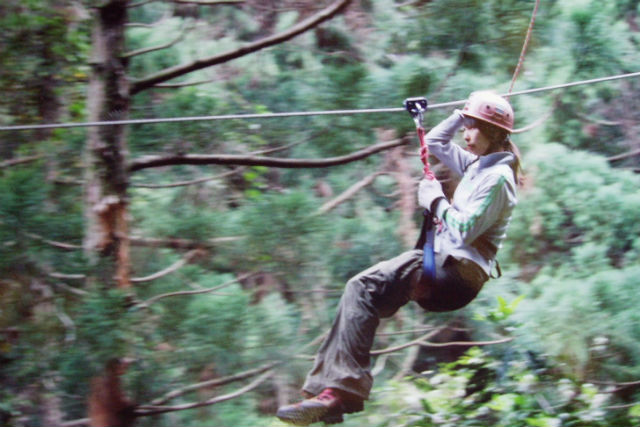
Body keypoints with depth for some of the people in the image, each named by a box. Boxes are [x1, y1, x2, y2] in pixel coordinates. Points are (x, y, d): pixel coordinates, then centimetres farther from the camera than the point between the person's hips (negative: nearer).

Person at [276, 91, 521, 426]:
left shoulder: (497, 178, -11)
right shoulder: (478, 165, 18)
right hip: (445, 263, 10)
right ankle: (334, 388, -20)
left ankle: (339, 391, -29)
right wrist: (462, 114, 22)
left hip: (461, 271, -10)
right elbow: (434, 142, 30)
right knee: (359, 290, -9)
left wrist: (436, 201, -7)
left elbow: (465, 230, -19)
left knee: (363, 287, -23)